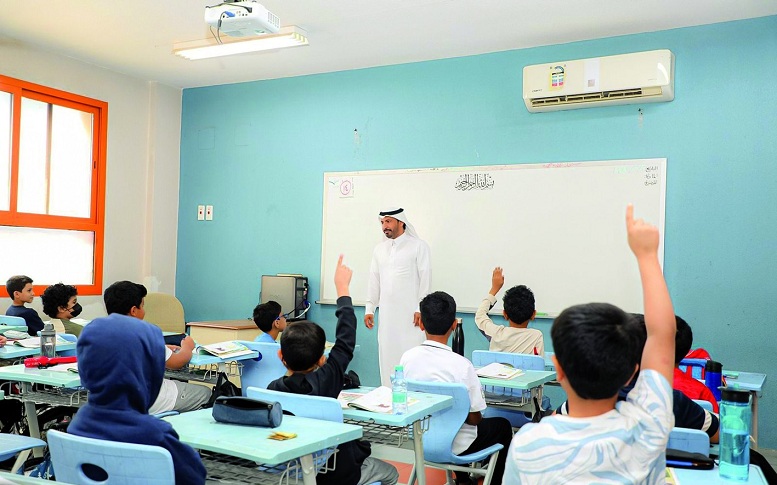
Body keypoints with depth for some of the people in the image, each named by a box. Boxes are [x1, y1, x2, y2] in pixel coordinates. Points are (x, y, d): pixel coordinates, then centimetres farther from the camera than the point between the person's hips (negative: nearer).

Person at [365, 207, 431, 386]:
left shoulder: (418, 246, 0)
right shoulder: (379, 249, 15)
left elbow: (425, 279, -4)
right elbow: (374, 280, 16)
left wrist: (421, 309, -10)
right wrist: (370, 308, 12)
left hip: (410, 314, -5)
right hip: (387, 313, 5)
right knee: (387, 356, 5)